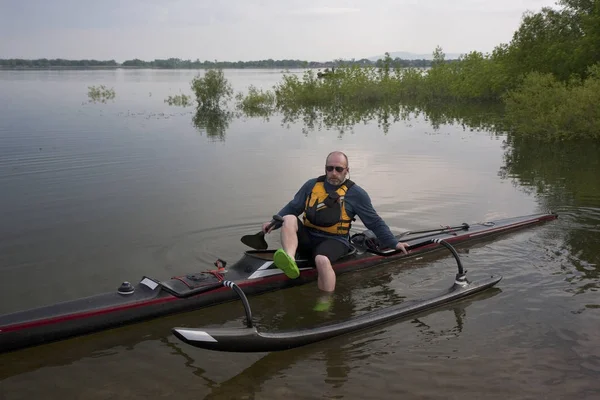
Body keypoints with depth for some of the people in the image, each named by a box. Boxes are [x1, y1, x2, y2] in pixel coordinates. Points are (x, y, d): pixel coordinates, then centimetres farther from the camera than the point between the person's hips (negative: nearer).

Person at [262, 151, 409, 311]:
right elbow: (292, 207, 15)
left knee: (322, 260, -36)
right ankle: (290, 260, -48)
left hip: (334, 241, -3)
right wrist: (274, 222, 0)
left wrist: (394, 243, 0)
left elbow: (375, 222, 5)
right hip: (308, 238, 4)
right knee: (288, 219, -24)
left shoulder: (356, 193, 2)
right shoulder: (311, 185, 11)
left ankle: (326, 301, -21)